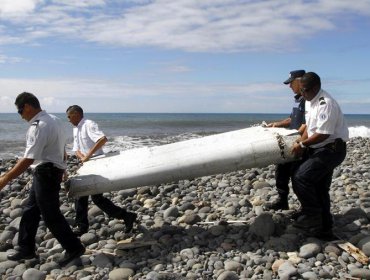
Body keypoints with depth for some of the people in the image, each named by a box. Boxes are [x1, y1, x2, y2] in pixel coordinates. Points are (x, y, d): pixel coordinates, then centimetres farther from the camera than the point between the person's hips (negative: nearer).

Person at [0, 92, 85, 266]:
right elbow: (62, 150, 16)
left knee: (50, 215, 1)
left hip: (45, 173, -10)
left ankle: (74, 248, 13)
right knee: (30, 211, 18)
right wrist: (60, 171, 28)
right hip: (53, 171, 10)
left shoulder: (38, 127, -23)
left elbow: (28, 160, -27)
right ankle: (26, 249, 29)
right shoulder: (54, 120, 8)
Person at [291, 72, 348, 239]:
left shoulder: (326, 104, -22)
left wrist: (303, 145, -14)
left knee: (300, 178, -17)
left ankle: (311, 217, -4)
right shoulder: (309, 101, 8)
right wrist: (301, 143, 1)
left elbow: (323, 134, -25)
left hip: (331, 149, -10)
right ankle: (324, 229, 24)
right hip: (319, 149, 10)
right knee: (319, 189, 14)